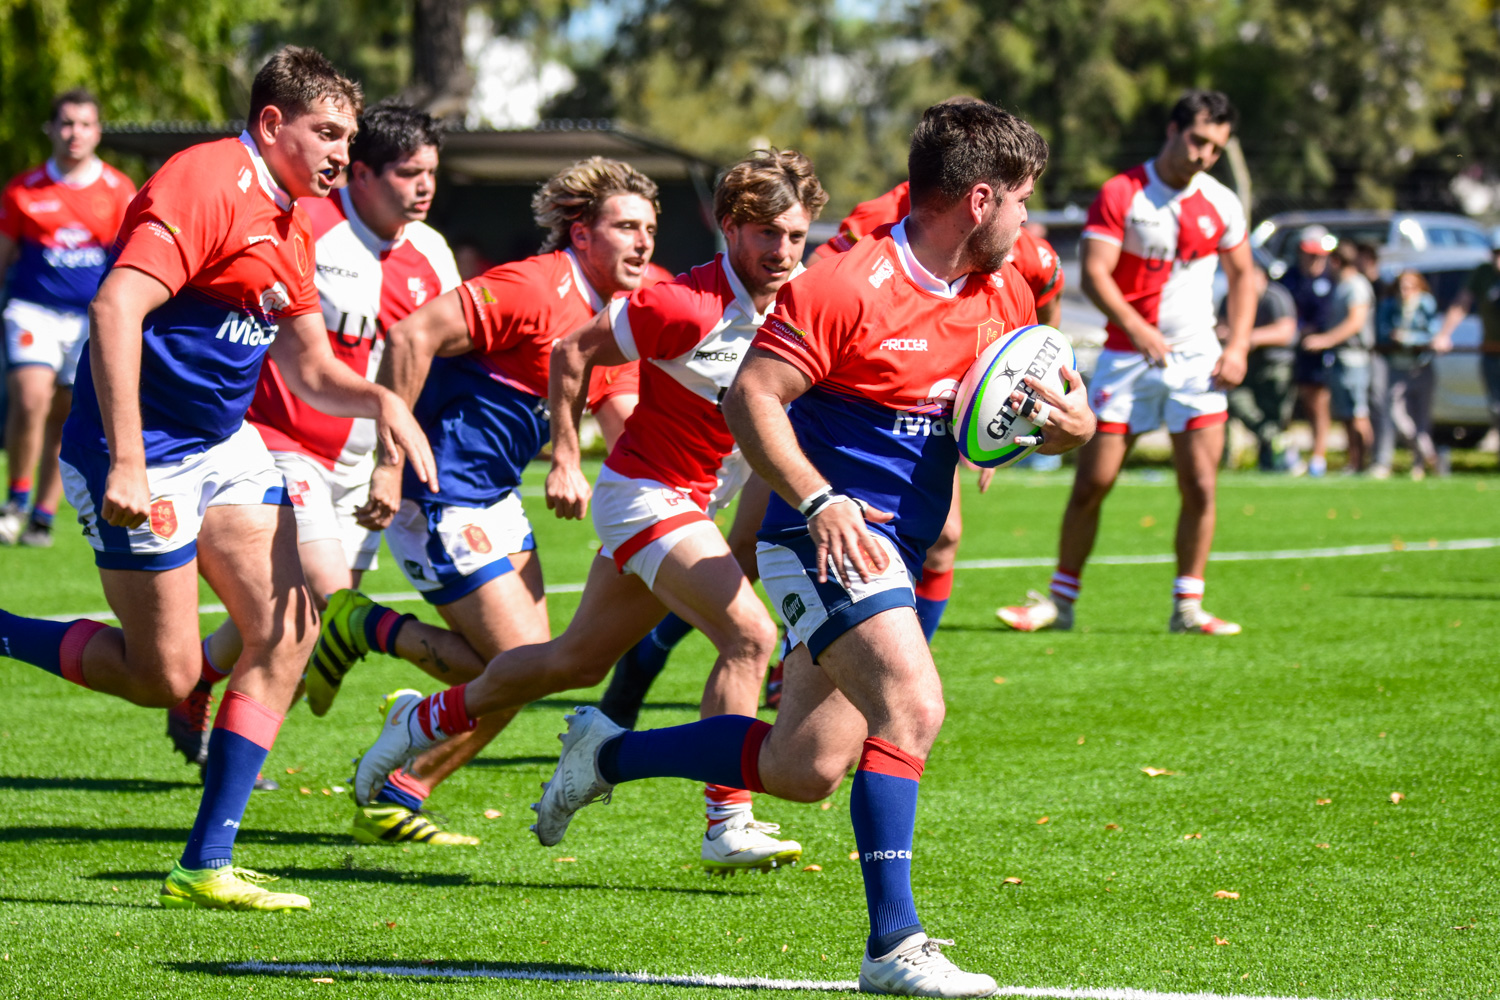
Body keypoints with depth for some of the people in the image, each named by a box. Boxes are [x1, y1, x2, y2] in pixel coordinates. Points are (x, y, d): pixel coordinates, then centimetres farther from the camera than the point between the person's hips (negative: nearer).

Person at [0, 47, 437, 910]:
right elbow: (116, 308, -27)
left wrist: (381, 401, -6)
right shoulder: (206, 183, -17)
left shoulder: (291, 223, 12)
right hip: (146, 458, -9)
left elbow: (308, 369, 17)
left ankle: (208, 864, 2)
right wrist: (125, 462, -32)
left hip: (224, 444, 9)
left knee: (288, 629, -2)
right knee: (167, 678, -7)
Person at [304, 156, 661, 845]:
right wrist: (391, 463, -32)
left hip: (495, 497, 10)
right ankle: (364, 628, 5)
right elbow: (412, 335, -29)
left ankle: (395, 800, 16)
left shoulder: (598, 310, 9)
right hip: (442, 499, -10)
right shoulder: (532, 289, -20)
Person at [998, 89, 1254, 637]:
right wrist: (1137, 328, -29)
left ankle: (1187, 607, 1)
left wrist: (1238, 346, 0)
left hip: (1196, 357, 2)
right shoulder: (1119, 195, -7)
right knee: (1092, 483, -1)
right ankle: (1059, 601, 11)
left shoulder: (1222, 205, 4)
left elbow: (1241, 276, 14)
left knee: (1200, 487, -8)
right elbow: (1094, 273, -14)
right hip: (1126, 355, -2)